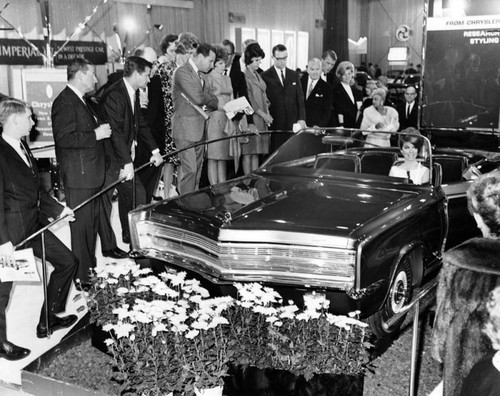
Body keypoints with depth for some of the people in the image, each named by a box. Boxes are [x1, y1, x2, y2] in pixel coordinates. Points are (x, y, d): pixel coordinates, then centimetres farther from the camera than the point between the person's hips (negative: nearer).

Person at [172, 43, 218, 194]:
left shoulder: (200, 73, 17)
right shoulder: (183, 72, -14)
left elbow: (209, 95, 13)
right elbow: (198, 98, -23)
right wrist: (215, 102, -6)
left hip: (199, 129, 9)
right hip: (186, 129, -9)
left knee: (197, 169, 11)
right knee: (189, 170, -9)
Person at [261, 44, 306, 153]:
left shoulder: (294, 75, 14)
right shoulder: (265, 76, 2)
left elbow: (300, 99, 12)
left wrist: (302, 119, 0)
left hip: (293, 123, 3)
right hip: (275, 123, -3)